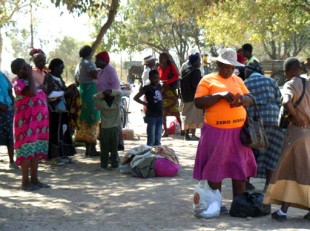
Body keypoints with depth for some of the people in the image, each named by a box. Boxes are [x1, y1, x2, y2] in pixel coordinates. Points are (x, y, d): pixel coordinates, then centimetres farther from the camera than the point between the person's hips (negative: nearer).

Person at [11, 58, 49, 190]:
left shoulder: (30, 81, 17)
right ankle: (25, 182, -1)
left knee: (37, 151, 10)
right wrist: (30, 76, -18)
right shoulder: (19, 83, -11)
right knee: (27, 151, -6)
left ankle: (34, 179, 16)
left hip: (38, 122, 9)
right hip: (26, 122, -9)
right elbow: (32, 93, -29)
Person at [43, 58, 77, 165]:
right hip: (53, 109, -8)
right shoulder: (48, 78, -11)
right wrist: (64, 92, -18)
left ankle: (63, 154, 13)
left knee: (63, 130, 8)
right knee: (56, 131, -7)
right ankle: (57, 156, -3)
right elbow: (49, 93, -21)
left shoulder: (59, 78, 14)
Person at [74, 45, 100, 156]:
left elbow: (77, 81, 22)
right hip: (91, 92, -9)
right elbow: (95, 75, -25)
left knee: (85, 121, 12)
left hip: (82, 92, 9)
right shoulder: (89, 63, -11)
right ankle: (92, 148, -5)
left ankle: (88, 148, 16)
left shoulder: (79, 64, 17)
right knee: (93, 121, -5)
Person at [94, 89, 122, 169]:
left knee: (104, 148, 5)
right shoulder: (117, 104, -6)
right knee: (114, 147, 8)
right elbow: (119, 93, 4)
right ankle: (114, 164, 9)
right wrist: (111, 92, -4)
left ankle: (104, 164, 7)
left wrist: (104, 93, -4)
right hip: (115, 128, 1)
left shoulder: (102, 104, -9)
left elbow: (95, 97, 4)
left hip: (105, 128, -1)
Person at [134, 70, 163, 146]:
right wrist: (145, 103, -7)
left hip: (159, 115, 6)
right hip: (151, 116, -6)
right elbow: (135, 98, -9)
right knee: (151, 139, -7)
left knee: (157, 139, 12)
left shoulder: (159, 86, 7)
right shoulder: (147, 88, -10)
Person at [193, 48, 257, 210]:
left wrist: (242, 99, -7)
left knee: (240, 168, 7)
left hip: (238, 131, 5)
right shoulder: (208, 80, 0)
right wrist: (220, 95, -17)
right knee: (215, 168, 3)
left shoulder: (238, 80, 15)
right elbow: (198, 103, -8)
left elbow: (250, 100, 16)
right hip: (216, 132, -5)